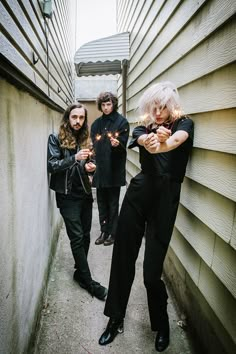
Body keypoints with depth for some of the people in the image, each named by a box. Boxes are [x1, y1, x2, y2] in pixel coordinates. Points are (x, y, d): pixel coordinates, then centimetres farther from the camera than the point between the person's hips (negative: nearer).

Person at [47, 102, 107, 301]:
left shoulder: (84, 139, 12)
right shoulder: (56, 139, -4)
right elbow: (51, 165, -12)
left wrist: (89, 167, -5)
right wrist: (74, 158, -24)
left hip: (85, 193, 5)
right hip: (67, 195, -5)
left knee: (85, 236, 9)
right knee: (77, 238, -3)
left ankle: (80, 272, 28)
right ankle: (89, 282, 8)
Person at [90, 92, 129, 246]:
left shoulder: (122, 122, -2)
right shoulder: (96, 123, 13)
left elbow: (123, 144, -9)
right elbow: (93, 145, 12)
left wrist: (117, 143, -31)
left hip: (114, 169, -5)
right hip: (100, 169, 5)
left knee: (113, 203, 4)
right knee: (102, 202, 11)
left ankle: (113, 233, 18)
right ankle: (104, 231, 25)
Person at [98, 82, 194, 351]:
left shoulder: (184, 124, 8)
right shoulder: (143, 128, 12)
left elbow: (176, 140, -18)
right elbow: (144, 140, -14)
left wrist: (162, 142, -42)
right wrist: (152, 141, -38)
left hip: (166, 199, -2)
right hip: (138, 193, 3)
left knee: (152, 271, 0)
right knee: (123, 259, 6)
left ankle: (161, 324, 30)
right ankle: (115, 318, 30)